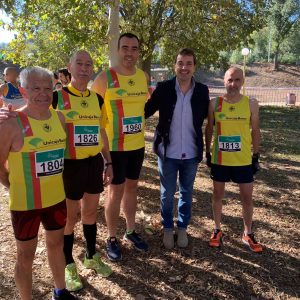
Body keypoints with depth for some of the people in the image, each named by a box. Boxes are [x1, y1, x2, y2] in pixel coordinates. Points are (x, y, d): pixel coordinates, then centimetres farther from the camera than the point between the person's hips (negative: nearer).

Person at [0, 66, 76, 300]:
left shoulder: (60, 118, -1)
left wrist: (54, 181, 11)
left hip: (56, 197, 6)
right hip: (25, 202, -5)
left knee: (57, 243, 21)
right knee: (26, 255, 11)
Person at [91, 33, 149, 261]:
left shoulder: (145, 77, 4)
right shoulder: (105, 78, -12)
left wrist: (141, 127, 13)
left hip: (138, 144, 5)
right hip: (114, 146, -5)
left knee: (132, 187, 16)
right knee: (116, 191, 4)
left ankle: (131, 231, 33)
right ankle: (112, 238, 22)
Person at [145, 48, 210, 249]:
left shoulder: (202, 91, -4)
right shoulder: (163, 88, -8)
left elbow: (206, 115, 8)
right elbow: (146, 110, -2)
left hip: (191, 153, 2)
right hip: (168, 152, -1)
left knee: (186, 193, 17)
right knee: (167, 194, 13)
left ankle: (182, 228, 37)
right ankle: (168, 228, 35)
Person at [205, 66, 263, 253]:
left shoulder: (251, 104, -3)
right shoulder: (215, 104, -3)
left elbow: (255, 131, 3)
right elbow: (209, 129, 5)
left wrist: (256, 156, 3)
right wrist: (207, 153, 5)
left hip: (243, 160, 0)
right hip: (220, 160, 0)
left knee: (247, 198, 9)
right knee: (218, 195, 13)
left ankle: (248, 234, 28)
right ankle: (217, 230, 32)